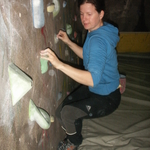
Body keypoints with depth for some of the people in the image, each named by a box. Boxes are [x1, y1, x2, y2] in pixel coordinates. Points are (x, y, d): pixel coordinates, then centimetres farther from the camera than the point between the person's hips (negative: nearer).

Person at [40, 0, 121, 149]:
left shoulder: (98, 40, -32)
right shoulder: (95, 31, -1)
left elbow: (93, 79, -43)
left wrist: (59, 64, -49)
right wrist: (68, 42, 2)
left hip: (107, 98, -9)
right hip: (92, 89, 9)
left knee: (68, 113, -21)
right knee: (60, 111, 5)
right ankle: (73, 137, 35)